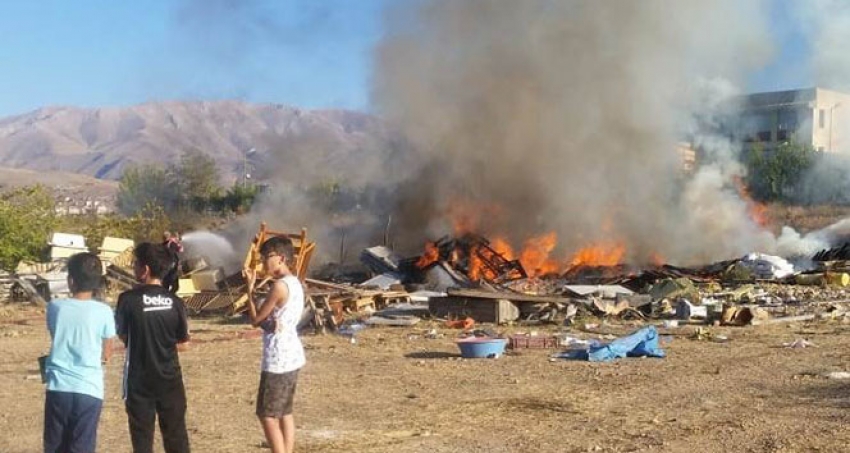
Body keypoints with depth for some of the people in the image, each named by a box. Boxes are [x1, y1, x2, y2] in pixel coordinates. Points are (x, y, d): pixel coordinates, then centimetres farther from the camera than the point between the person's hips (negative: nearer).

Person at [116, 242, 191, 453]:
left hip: (139, 380, -2)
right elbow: (183, 343, 2)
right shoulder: (174, 301, -5)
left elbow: (122, 335, -1)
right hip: (170, 378, 2)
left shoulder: (128, 299, -12)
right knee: (176, 434, 12)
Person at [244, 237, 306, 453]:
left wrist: (250, 288, -4)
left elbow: (256, 319, -11)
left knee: (267, 415, -1)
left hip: (279, 359, -10)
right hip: (291, 355, 10)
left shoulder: (280, 285, -19)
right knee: (284, 412, 16)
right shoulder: (294, 283, 10)